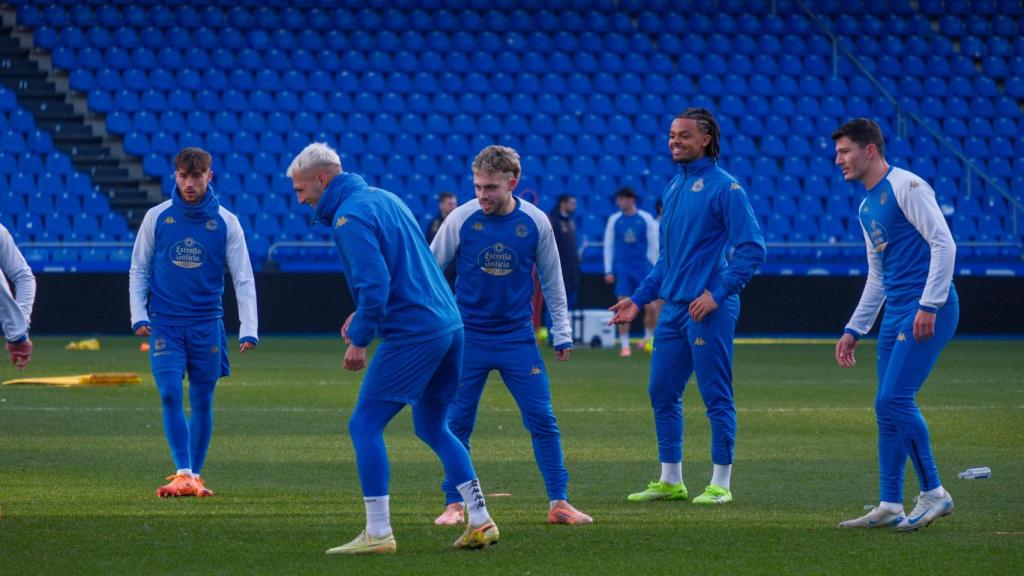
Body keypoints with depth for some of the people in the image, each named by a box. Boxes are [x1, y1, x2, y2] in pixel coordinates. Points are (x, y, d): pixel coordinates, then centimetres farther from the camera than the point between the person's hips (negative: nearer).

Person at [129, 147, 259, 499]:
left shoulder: (226, 222, 0)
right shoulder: (156, 217, 2)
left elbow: (243, 279, 0)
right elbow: (139, 269, 8)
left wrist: (248, 330, -9)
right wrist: (139, 315, -4)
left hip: (207, 324, 0)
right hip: (164, 322, 0)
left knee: (202, 400, 4)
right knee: (170, 395, -13)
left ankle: (195, 476, 14)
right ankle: (183, 473, -14)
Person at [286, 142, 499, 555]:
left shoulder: (349, 218, -12)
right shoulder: (383, 197, 17)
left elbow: (375, 283, -21)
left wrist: (360, 338, -11)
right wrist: (363, 314, 22)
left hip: (411, 334, -9)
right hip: (449, 325, 9)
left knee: (364, 425, -2)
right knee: (431, 427, 20)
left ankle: (378, 533, -4)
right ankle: (480, 521, 17)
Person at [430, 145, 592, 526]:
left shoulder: (535, 222, -3)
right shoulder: (461, 219, -7)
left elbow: (552, 280, 8)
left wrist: (562, 333, 9)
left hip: (518, 337, 1)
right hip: (467, 336, -1)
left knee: (543, 420, -2)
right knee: (457, 422, 0)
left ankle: (558, 503, 5)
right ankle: (455, 505, 11)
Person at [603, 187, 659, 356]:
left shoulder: (646, 219, 1)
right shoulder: (614, 220, 5)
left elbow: (654, 245, 4)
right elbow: (608, 245, 8)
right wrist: (608, 271, 3)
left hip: (643, 267, -1)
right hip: (622, 269, 1)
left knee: (651, 307, -3)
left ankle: (649, 339, 19)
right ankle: (624, 345, 1)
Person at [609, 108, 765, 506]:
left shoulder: (724, 187, -8)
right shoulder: (674, 189, 17)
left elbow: (752, 248, -14)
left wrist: (718, 293, -20)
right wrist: (639, 298, 20)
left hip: (709, 309, -8)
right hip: (673, 307, 8)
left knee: (716, 396, -4)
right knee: (662, 393, 9)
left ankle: (720, 484, 2)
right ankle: (670, 480, 18)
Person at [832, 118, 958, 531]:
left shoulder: (906, 187, -8)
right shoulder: (866, 208, 19)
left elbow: (943, 243, -15)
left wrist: (929, 306, -21)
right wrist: (853, 331, 23)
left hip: (929, 312, -9)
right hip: (896, 312, 9)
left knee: (893, 399, -15)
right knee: (888, 409, 7)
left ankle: (933, 493, -5)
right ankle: (890, 506, 11)